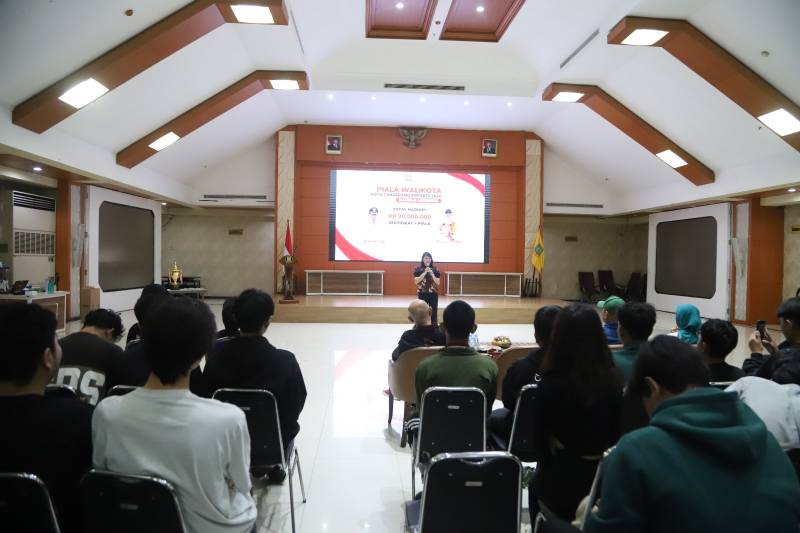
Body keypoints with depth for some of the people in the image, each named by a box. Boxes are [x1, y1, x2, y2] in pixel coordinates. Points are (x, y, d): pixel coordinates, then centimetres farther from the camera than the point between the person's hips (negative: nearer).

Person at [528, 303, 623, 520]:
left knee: (536, 484, 23)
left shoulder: (550, 385, -22)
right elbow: (615, 436, 1)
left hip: (562, 483, -3)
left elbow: (539, 439, -9)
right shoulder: (613, 381, -12)